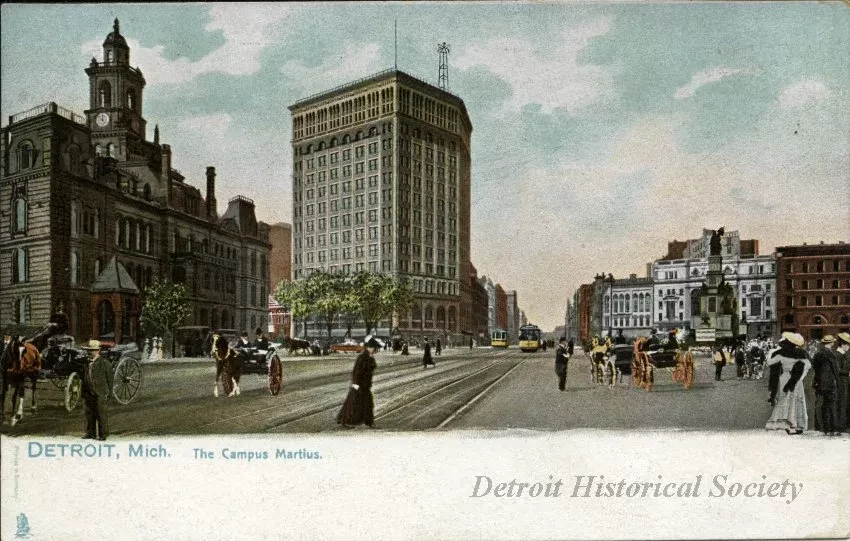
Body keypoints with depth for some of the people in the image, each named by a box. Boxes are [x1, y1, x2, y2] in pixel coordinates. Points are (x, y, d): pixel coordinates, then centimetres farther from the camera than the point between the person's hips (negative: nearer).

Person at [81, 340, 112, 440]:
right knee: (89, 413, 10)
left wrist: (109, 392, -5)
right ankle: (90, 433, 21)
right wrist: (83, 392, 13)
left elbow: (109, 378, -3)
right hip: (88, 393, 6)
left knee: (101, 413, -2)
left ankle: (103, 434, 6)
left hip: (100, 393, -6)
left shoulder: (104, 362, -5)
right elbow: (84, 378, 16)